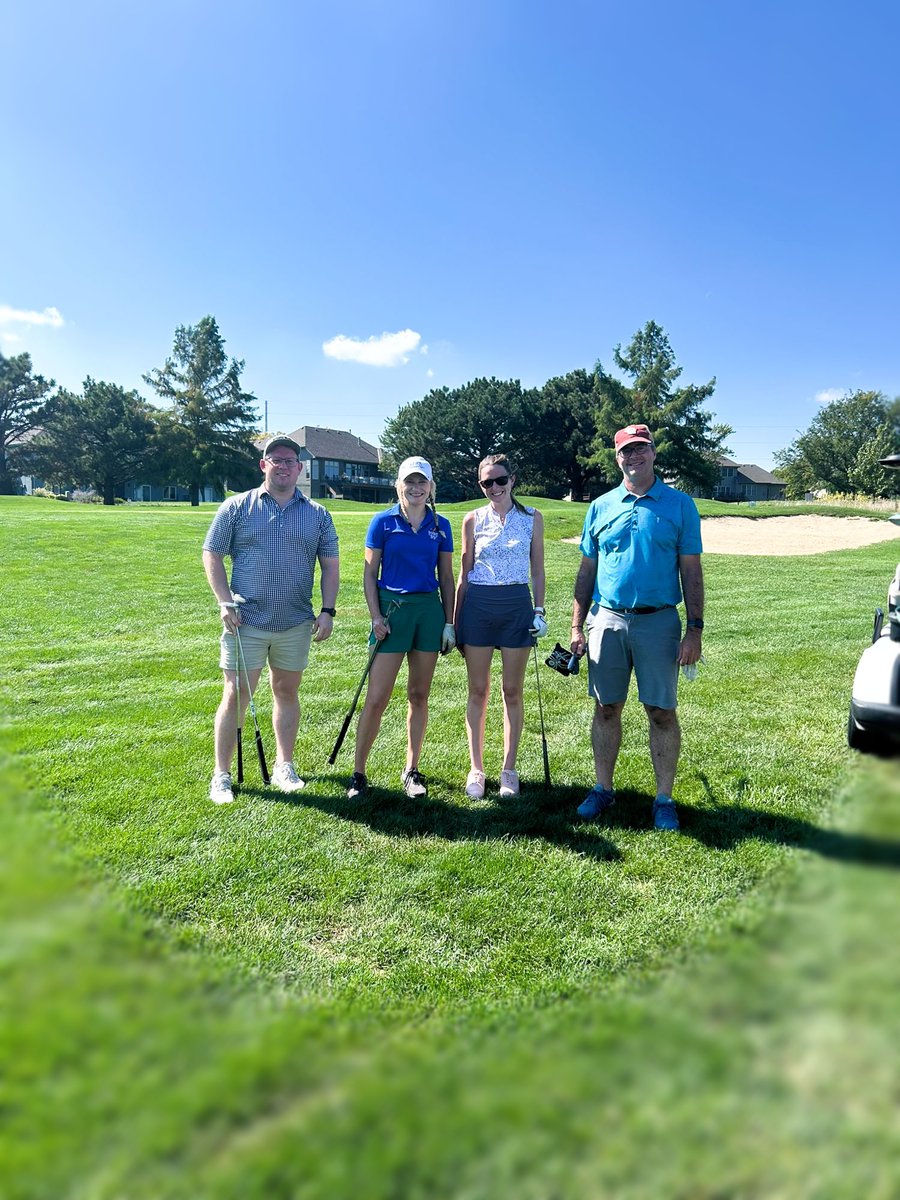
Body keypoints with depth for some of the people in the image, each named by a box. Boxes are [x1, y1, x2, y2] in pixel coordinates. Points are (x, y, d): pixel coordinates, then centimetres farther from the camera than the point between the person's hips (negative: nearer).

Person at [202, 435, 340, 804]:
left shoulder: (317, 514, 7)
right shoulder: (236, 507, 1)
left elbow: (330, 565, 8)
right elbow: (211, 555, 2)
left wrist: (327, 611, -2)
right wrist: (225, 602, -9)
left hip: (297, 624, 2)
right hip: (246, 623, -2)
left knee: (287, 691, 13)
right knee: (236, 696, 1)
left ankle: (284, 766, 27)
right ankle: (222, 775, 14)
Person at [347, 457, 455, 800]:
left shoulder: (441, 526, 7)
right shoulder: (383, 522, 0)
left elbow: (446, 577, 11)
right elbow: (369, 574, 1)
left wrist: (449, 622, 7)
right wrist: (376, 617, -8)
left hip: (430, 610, 3)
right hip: (392, 608, -3)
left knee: (419, 695, 10)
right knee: (376, 699, -4)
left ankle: (411, 770, 22)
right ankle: (358, 773, 9)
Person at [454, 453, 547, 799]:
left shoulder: (532, 518, 4)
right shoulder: (473, 520, 4)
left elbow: (537, 570, 8)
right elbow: (464, 574, 7)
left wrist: (539, 609, -1)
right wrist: (456, 620, 6)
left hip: (517, 605, 0)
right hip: (478, 605, 0)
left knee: (512, 692, 5)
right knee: (478, 691, 5)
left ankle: (509, 769, 17)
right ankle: (476, 769, 15)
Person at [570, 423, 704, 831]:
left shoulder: (679, 505, 3)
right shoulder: (601, 507, 9)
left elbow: (691, 570, 1)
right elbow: (586, 571, 11)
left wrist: (695, 629, -6)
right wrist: (577, 627, 6)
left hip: (659, 622, -2)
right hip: (607, 621, 2)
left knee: (662, 712, 3)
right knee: (606, 709, 9)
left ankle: (664, 798, 16)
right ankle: (603, 788, 23)